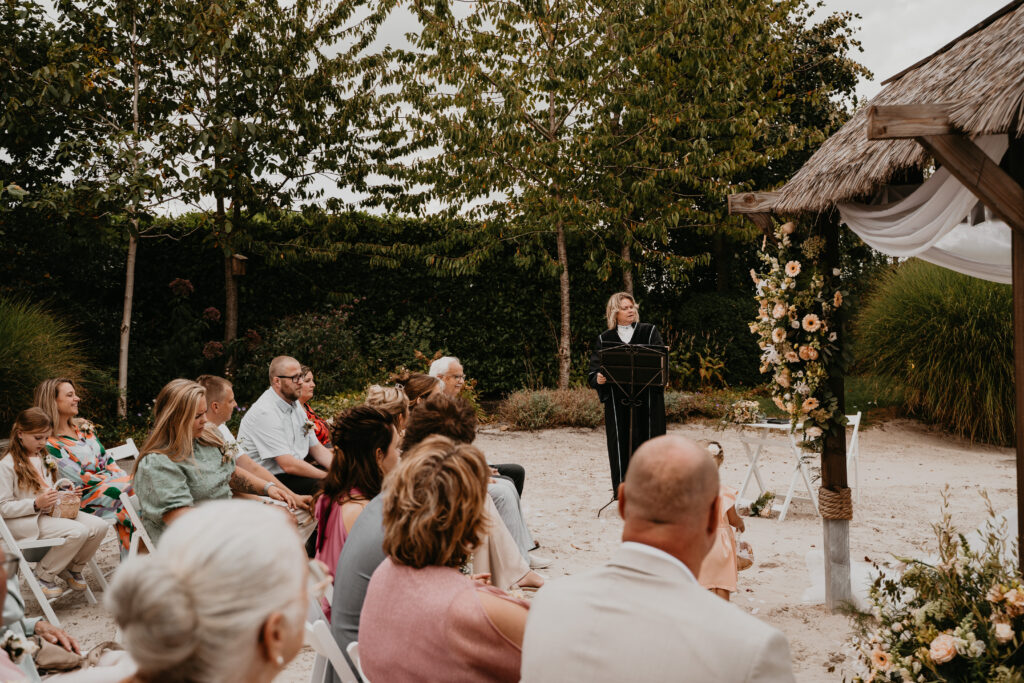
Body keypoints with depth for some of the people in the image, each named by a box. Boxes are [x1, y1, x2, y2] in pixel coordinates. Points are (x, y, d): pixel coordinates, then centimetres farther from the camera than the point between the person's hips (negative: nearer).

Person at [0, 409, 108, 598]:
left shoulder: (44, 458, 17)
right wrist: (36, 504, -25)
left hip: (50, 512, 8)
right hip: (25, 521, -8)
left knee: (99, 526, -15)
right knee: (78, 531, -31)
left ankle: (72, 568, 9)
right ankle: (44, 575, -9)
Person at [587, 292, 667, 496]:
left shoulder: (649, 332, 8)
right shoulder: (605, 339, 10)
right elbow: (593, 371, 6)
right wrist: (598, 379, -16)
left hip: (647, 400, -1)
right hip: (617, 401, 1)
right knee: (620, 444, -1)